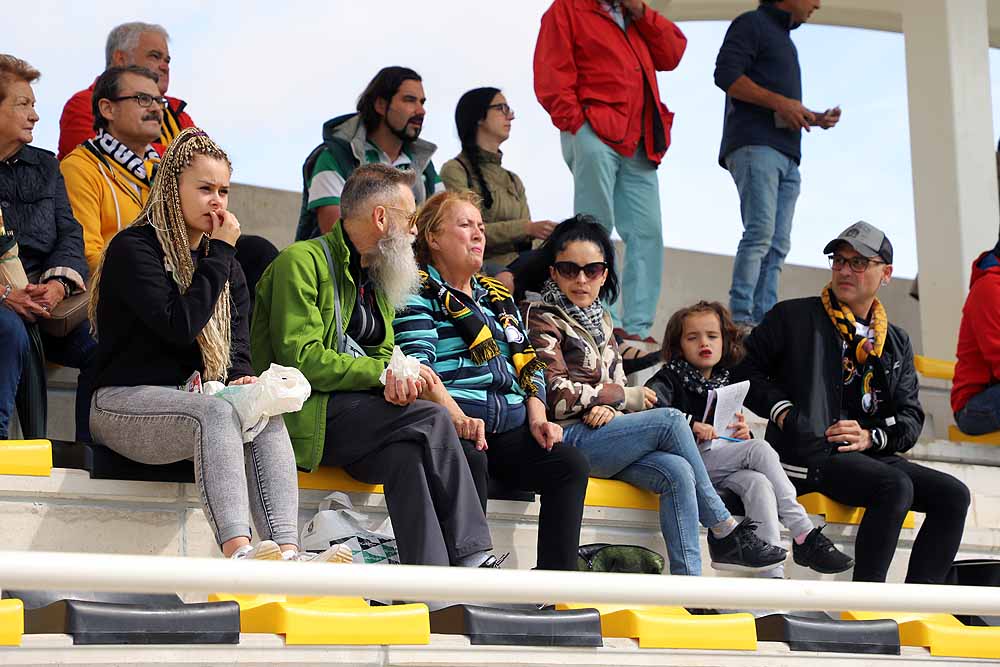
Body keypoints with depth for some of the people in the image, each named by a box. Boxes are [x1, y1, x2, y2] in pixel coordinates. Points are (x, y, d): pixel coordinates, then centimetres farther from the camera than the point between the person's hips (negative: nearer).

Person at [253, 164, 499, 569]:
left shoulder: (376, 278, 22)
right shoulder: (301, 261, -6)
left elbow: (383, 353, 18)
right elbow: (301, 359, -15)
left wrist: (399, 380, -8)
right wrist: (382, 372, -13)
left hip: (359, 409, 7)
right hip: (307, 414, -7)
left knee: (405, 455, -27)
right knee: (430, 419, -24)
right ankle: (472, 558, -21)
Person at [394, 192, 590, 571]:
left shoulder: (497, 296, 28)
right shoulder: (418, 291, 6)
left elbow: (528, 364, 23)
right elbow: (418, 363, -10)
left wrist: (537, 418, 4)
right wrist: (457, 417, -26)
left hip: (510, 428, 6)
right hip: (450, 425, -6)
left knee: (571, 465, -21)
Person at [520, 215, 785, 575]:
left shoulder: (600, 320, 22)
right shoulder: (543, 319, -2)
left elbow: (618, 383, 17)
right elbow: (558, 395, -12)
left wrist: (608, 408, -8)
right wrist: (624, 395, -3)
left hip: (602, 436, 7)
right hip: (568, 441, -7)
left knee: (677, 473, -22)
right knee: (670, 420, -21)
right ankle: (724, 532, -12)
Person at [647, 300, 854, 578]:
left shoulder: (726, 386, 23)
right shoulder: (670, 380, 4)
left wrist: (744, 434, 3)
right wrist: (691, 424, -22)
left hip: (724, 470, 5)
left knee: (757, 482, -28)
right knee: (760, 449, -23)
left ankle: (773, 573, -38)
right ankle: (804, 536, -23)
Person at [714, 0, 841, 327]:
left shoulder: (785, 40, 31)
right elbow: (726, 74, -11)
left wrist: (815, 119, 16)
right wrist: (779, 101, -15)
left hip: (787, 156, 9)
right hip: (755, 144, -9)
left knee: (777, 245, 0)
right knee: (760, 232, -21)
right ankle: (740, 319, -25)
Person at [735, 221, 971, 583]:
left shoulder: (896, 342, 20)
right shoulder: (793, 317, 8)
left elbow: (911, 417, 15)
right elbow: (745, 370, 6)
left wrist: (871, 437, -5)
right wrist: (782, 411, -9)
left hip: (873, 455, 6)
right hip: (808, 456, -6)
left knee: (953, 494, -13)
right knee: (895, 486, -31)